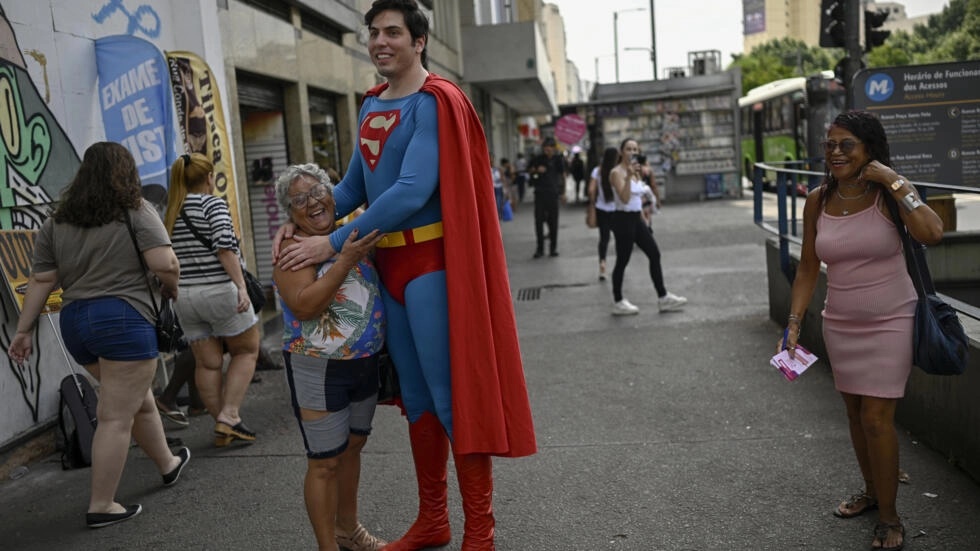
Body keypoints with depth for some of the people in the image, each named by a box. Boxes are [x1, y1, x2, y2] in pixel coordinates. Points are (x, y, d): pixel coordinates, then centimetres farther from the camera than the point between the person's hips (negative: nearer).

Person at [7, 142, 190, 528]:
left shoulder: (56, 222, 11)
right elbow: (165, 265, -14)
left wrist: (24, 330, 14)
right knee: (116, 418, 1)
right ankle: (101, 507, 8)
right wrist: (171, 293, 5)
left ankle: (168, 464, 40)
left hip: (75, 322, 7)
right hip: (124, 319, -7)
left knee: (138, 400, 23)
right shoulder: (136, 212, -4)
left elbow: (41, 281, 9)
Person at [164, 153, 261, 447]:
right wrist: (241, 286, -22)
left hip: (184, 296, 6)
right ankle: (229, 417, 1)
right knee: (246, 351, 10)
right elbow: (224, 245, -20)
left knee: (207, 364, 10)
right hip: (219, 291, -6)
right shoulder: (213, 204, -7)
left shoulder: (170, 213, 12)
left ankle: (223, 426, 17)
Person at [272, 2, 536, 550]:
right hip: (388, 262, 8)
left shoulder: (435, 102, -11)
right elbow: (355, 184, 16)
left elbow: (413, 191, -22)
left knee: (453, 394, -2)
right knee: (417, 395, 15)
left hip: (430, 262, -8)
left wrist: (333, 242, -21)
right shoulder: (372, 105, 14)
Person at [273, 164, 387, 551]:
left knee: (353, 448, 20)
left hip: (365, 363, 7)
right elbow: (304, 305, -27)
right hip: (319, 371, -7)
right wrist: (346, 260, -30)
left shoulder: (351, 235, 6)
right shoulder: (293, 248, -12)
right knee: (325, 462, 2)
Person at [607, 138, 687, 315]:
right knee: (622, 261, -1)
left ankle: (663, 297, 12)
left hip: (636, 219, 9)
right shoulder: (617, 173, -13)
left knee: (655, 255, 6)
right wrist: (629, 176, -32)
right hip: (623, 219, -9)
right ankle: (618, 302, 11)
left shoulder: (636, 172, 14)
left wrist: (643, 218, 21)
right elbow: (624, 198, -25)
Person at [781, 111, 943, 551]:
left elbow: (932, 233, -30)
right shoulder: (818, 201, -1)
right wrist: (794, 324, -1)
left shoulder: (890, 194, -11)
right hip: (840, 325, 4)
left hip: (889, 322, -4)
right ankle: (871, 490, 38)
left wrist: (895, 182, -25)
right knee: (856, 414, 16)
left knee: (877, 419, -4)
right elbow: (808, 269, 4)